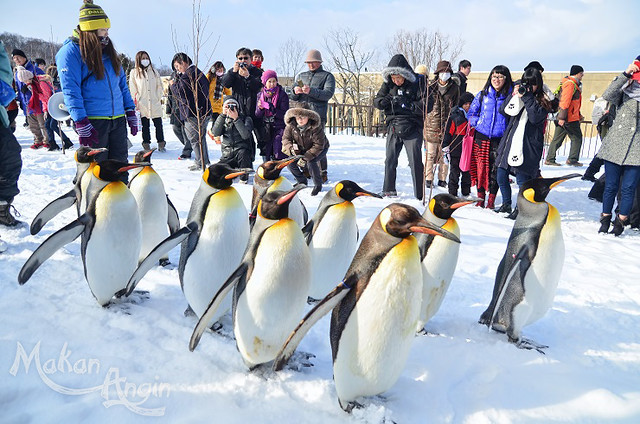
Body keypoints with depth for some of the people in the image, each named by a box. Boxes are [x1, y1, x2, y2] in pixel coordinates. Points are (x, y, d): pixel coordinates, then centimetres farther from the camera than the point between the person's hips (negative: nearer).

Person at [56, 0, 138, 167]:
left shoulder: (107, 49, 15)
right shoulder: (70, 51, -5)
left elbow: (122, 83, 19)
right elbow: (70, 90, -11)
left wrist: (131, 112, 12)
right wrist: (82, 124, -19)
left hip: (118, 120, 6)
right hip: (93, 122, -6)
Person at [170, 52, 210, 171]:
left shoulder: (188, 73, -14)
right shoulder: (198, 72, 18)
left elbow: (181, 91, -18)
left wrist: (173, 85, 3)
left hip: (192, 112, -10)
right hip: (204, 111, 10)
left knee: (194, 139, -2)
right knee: (201, 137, 16)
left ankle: (201, 163, 1)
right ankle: (205, 162, 23)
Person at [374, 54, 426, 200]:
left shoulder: (415, 85, -6)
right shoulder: (388, 84, 8)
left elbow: (424, 105, -12)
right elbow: (376, 101, 11)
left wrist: (408, 104, -25)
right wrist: (384, 101, -11)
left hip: (412, 129, -4)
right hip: (393, 128, 4)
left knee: (415, 161, -4)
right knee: (390, 160, 9)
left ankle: (420, 194, 3)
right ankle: (388, 190, 22)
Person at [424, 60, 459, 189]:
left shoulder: (454, 88, 7)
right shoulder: (431, 86, 4)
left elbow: (457, 106, 12)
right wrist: (424, 120, 5)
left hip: (447, 124, 1)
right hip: (432, 123, -1)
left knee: (444, 154, 3)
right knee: (430, 153, 0)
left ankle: (442, 179, 13)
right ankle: (429, 179, 10)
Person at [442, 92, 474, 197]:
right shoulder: (455, 117, -1)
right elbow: (448, 133, -1)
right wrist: (445, 149, -7)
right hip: (456, 152, -4)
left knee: (467, 174, 11)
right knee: (454, 173, 1)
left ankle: (466, 194, 23)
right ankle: (452, 194, 10)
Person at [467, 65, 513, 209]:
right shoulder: (482, 95, 8)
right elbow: (471, 113, 14)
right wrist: (478, 123, -2)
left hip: (500, 139, -1)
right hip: (481, 137, 2)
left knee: (495, 169, -3)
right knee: (480, 166, 1)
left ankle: (491, 200, 7)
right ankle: (480, 198, 15)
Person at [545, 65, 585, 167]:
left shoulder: (573, 84, 20)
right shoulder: (570, 84, -13)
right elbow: (565, 102, -21)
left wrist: (578, 115, 27)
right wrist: (562, 118, -25)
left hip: (563, 118, 10)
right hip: (569, 118, -10)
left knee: (557, 139, 9)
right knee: (577, 138, -1)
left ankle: (549, 159, 11)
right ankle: (572, 159, 0)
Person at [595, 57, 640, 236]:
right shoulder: (624, 92, 4)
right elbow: (607, 95, -15)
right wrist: (625, 74, -18)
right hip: (615, 146, -1)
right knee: (611, 186, 5)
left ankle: (620, 222, 15)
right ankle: (605, 220, 21)